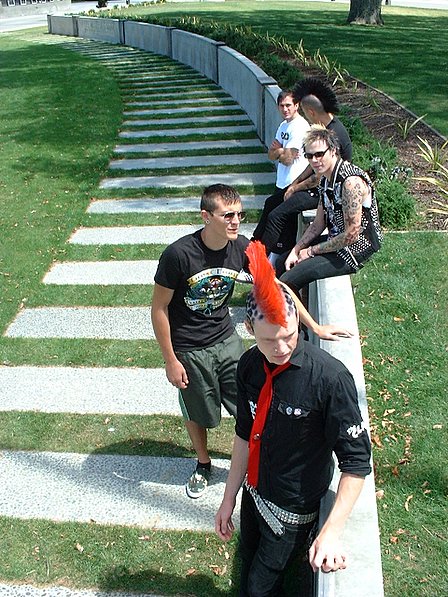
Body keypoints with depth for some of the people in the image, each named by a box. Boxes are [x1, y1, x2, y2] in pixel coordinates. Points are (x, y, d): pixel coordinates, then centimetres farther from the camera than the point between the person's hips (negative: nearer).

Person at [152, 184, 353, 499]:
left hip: (226, 339, 3)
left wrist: (315, 326, -1)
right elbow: (159, 308, -16)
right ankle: (203, 464, 44)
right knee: (197, 413, 16)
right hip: (189, 349, -3)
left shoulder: (242, 248, -14)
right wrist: (171, 361, -13)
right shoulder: (179, 254, -27)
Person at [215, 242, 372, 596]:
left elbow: (357, 461, -23)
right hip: (254, 495, 6)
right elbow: (245, 434, 3)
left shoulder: (331, 378, -29)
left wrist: (332, 532, -27)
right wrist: (229, 498, 8)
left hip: (293, 511, -6)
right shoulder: (250, 366, -10)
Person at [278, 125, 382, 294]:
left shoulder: (351, 182, -26)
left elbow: (351, 235, -25)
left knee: (287, 282, -18)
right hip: (336, 241, 10)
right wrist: (296, 250, 0)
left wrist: (311, 251, -16)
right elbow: (318, 224, 12)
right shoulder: (325, 179, 4)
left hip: (353, 250, -10)